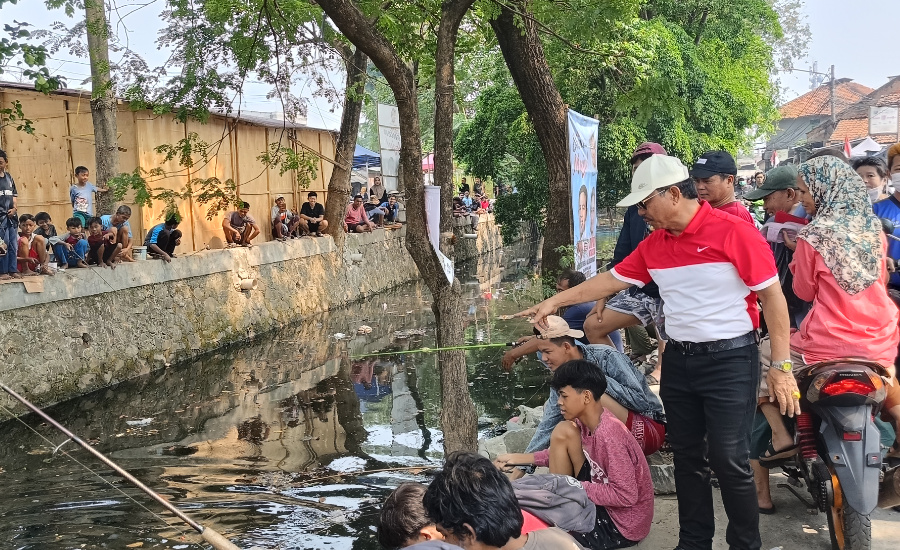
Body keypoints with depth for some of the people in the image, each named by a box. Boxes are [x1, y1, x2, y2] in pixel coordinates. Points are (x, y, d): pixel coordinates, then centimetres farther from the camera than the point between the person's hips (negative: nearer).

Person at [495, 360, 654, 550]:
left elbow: (626, 495, -30)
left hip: (622, 526, -8)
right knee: (563, 432, 0)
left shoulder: (609, 435, -30)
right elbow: (563, 454, 11)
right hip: (603, 504, 8)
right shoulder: (587, 420, -4)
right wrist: (520, 458, 6)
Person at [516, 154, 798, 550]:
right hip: (678, 361, 6)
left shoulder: (734, 232, -14)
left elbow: (772, 297, -12)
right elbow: (612, 280, 16)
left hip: (730, 360, -6)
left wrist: (781, 366, -14)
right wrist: (554, 302, 14)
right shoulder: (654, 244, 6)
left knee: (729, 461, -3)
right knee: (687, 457, 13)